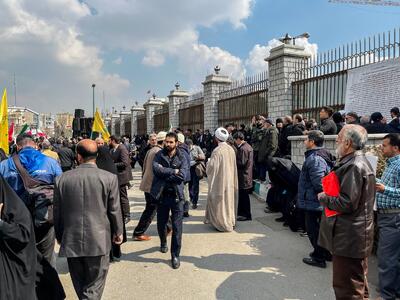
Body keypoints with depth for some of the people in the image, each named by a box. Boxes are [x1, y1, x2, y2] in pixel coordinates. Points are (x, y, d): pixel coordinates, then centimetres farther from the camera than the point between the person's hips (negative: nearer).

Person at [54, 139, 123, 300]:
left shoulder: (63, 178, -3)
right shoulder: (109, 178, -10)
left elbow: (57, 212, 5)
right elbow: (115, 210, -5)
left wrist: (59, 235, 19)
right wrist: (118, 232, 10)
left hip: (71, 241, 3)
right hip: (99, 240, -2)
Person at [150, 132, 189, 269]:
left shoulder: (182, 157, -2)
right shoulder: (159, 155, 1)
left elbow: (182, 176, -16)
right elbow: (156, 169, -18)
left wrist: (164, 173, -14)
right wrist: (173, 171, -17)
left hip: (176, 195, -2)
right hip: (162, 194, 2)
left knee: (177, 226, -1)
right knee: (161, 223, 18)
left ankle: (175, 255, 12)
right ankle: (163, 243, 47)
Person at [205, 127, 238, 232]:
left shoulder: (217, 151, -20)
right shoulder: (231, 149, 0)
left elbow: (212, 167, -18)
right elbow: (233, 165, 8)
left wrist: (208, 162, 2)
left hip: (220, 180, -7)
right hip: (230, 179, 7)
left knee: (220, 201, 5)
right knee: (229, 199, 16)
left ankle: (222, 223, 12)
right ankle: (230, 221, 27)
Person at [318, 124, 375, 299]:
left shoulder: (354, 166, -21)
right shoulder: (360, 162, 13)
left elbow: (348, 203, -25)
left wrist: (324, 198, -11)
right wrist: (329, 195, 7)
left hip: (349, 238, -11)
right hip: (356, 235, 11)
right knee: (358, 283, 24)